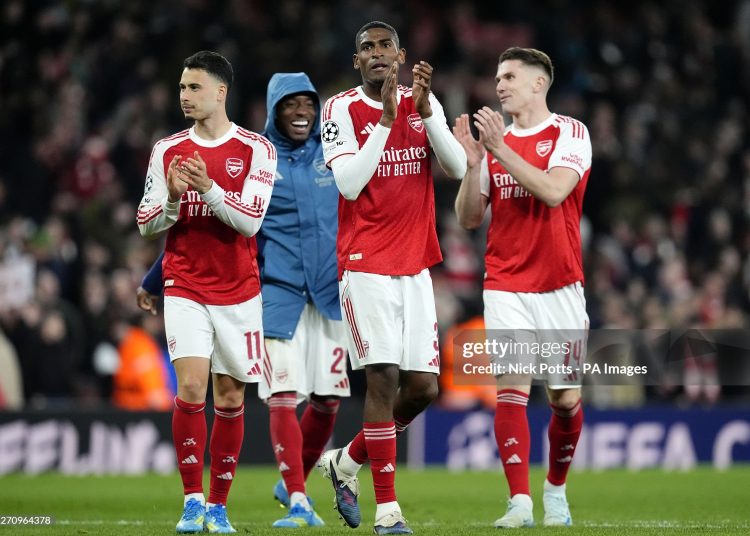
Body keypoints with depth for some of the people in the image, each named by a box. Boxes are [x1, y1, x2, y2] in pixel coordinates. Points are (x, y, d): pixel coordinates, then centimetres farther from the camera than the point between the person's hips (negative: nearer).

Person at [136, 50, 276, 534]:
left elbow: (250, 221, -11)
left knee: (230, 398, 4)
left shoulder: (255, 150, -2)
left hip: (239, 292, 0)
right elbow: (147, 224, 6)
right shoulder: (168, 150, 5)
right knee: (192, 386, -15)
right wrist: (172, 198, -14)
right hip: (185, 289, 0)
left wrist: (209, 188, -25)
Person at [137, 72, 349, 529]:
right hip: (279, 291, -3)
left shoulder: (334, 155, 7)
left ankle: (293, 484, 24)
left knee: (328, 400, 3)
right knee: (283, 397, -12)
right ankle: (299, 504, -11)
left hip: (330, 293, 3)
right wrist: (156, 281, 7)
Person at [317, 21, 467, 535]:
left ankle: (347, 461, 25)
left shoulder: (424, 102, 8)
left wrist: (424, 109, -15)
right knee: (384, 378, -12)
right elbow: (348, 184, -15)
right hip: (366, 265, -5)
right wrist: (386, 120, -18)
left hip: (415, 266, 5)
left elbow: (458, 167, -4)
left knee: (423, 386, 3)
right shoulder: (342, 109, -4)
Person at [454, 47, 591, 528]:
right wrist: (473, 163, -6)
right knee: (512, 389, -12)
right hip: (506, 286, 2)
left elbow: (553, 191, -18)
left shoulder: (570, 133, -1)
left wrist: (502, 150, -19)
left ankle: (556, 489, 25)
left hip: (560, 285, -2)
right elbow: (469, 218, 9)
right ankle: (520, 502, -16)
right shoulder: (493, 140, 11)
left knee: (566, 398, 3)